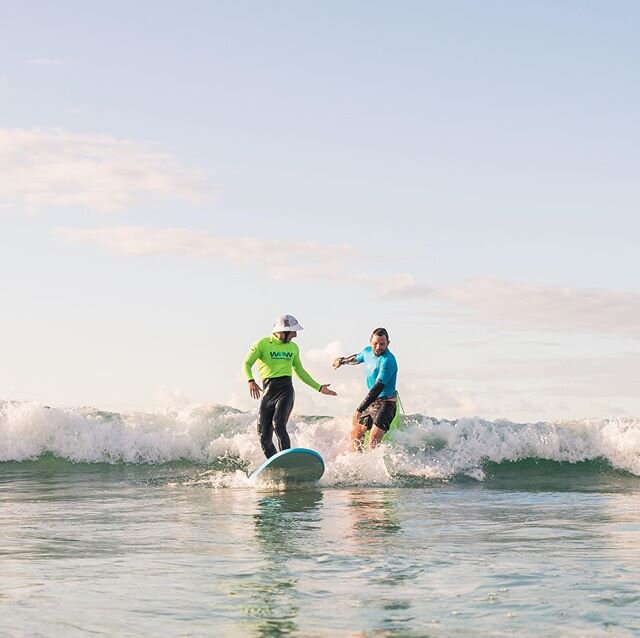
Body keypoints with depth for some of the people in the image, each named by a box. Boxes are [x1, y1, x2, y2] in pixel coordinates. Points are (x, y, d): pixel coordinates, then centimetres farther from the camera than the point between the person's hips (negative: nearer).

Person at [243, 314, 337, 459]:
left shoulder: (293, 348, 17)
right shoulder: (262, 344, 3)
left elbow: (299, 371, 30)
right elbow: (246, 364, -4)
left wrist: (319, 387, 30)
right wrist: (250, 381, -24)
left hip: (285, 389, 1)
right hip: (268, 392, -1)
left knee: (278, 424, -25)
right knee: (264, 436, -5)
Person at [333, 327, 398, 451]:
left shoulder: (387, 361, -24)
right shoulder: (368, 352, 1)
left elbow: (377, 388, -30)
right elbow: (357, 358, 28)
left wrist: (359, 410, -33)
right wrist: (341, 361, 44)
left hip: (385, 403, -9)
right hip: (371, 402, 9)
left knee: (373, 441, -22)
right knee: (355, 433, 12)